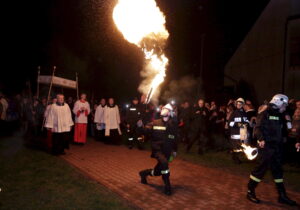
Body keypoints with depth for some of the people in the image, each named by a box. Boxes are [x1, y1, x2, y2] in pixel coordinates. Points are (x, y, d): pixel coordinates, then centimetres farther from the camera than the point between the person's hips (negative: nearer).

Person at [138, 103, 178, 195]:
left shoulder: (173, 125, 4)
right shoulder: (156, 123, -6)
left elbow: (175, 138, 16)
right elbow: (145, 130, -15)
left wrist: (174, 150, 20)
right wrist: (140, 126, -36)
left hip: (167, 151, 4)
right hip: (157, 149, -4)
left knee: (157, 172, 11)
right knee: (164, 163, -33)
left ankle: (144, 173, 42)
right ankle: (167, 185, -15)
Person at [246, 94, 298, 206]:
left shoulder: (280, 116, 15)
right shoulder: (265, 114, -9)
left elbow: (284, 132, 18)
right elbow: (258, 128, -17)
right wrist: (261, 139, -33)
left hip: (276, 148, 8)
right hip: (266, 147, -8)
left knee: (278, 170, 14)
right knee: (260, 169, -4)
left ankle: (282, 196, 25)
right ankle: (250, 192, 10)